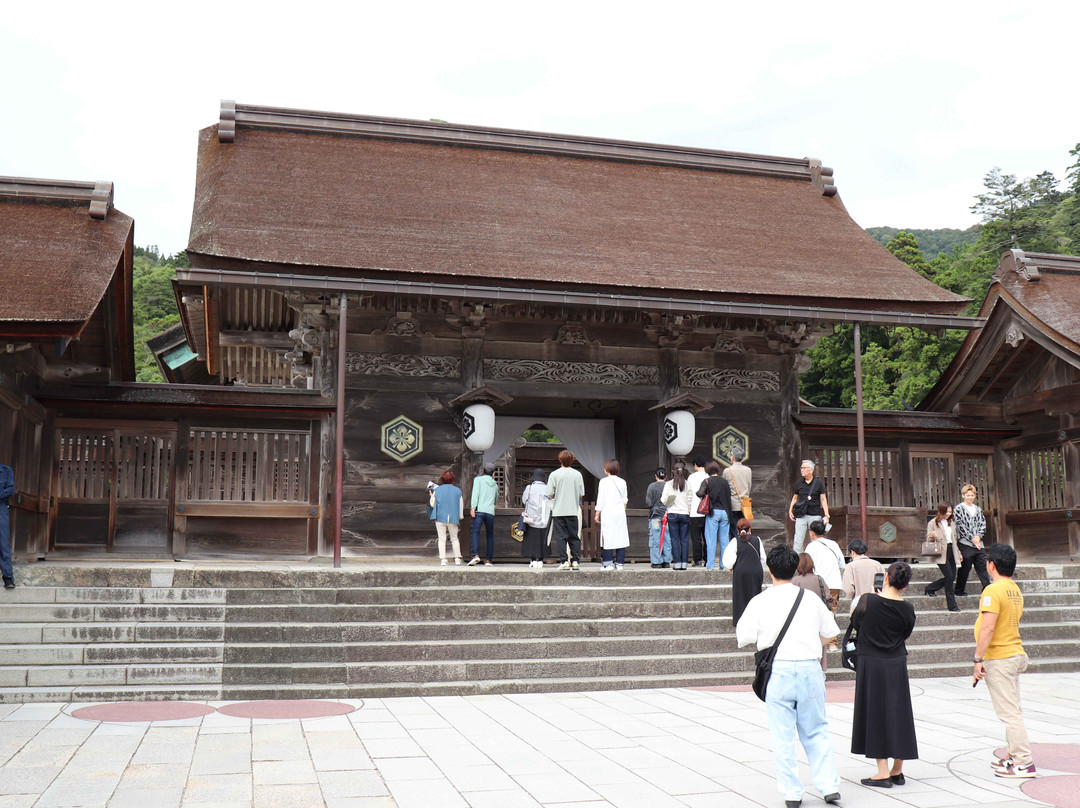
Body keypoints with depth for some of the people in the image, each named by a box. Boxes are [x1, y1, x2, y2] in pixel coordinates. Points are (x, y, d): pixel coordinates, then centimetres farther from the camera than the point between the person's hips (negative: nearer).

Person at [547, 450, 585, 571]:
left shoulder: (554, 474, -5)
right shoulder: (577, 474, 1)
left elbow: (550, 494, -5)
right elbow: (581, 494, 4)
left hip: (558, 511, -2)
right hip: (573, 510, 2)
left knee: (561, 537, 2)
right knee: (574, 537, 9)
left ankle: (565, 561, -2)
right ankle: (575, 561, 5)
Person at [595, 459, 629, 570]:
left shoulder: (604, 481, -4)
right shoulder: (622, 482, 10)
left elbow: (601, 500, -4)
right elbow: (625, 500, 16)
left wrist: (597, 514, 1)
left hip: (608, 512, -4)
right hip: (620, 513, 4)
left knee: (607, 538, -2)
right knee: (620, 537, 5)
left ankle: (607, 564, -5)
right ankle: (619, 563, 4)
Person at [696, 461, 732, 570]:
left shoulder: (707, 481, -4)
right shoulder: (725, 482, 8)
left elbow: (700, 493, -17)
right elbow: (729, 498, 10)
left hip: (713, 512, -3)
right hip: (724, 512, 3)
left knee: (711, 540, 1)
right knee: (724, 539, 8)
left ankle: (710, 564, 0)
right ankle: (724, 564, 10)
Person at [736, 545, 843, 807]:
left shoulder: (760, 602, -4)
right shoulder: (810, 598, 3)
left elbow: (743, 638, -6)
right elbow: (831, 632, 10)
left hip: (778, 671, -2)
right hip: (810, 668, 2)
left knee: (783, 736, 6)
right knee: (816, 732, 15)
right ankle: (829, 786, 14)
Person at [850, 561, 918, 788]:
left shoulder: (868, 600, -13)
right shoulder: (907, 609, -6)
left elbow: (856, 623, 4)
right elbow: (905, 634, 8)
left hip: (870, 664, -3)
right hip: (897, 665, 3)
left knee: (875, 714, 3)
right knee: (898, 714, 12)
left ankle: (883, 772, 2)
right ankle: (897, 771, 20)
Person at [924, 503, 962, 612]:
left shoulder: (951, 523, 17)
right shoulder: (932, 523, -2)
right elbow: (928, 539, -4)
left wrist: (958, 553, 18)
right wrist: (932, 536, -27)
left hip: (951, 552, 7)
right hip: (941, 553, -7)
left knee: (952, 577, 4)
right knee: (949, 576, -14)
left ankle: (930, 589, 26)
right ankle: (952, 605, -8)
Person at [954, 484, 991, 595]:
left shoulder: (978, 509, 16)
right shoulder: (958, 509, -2)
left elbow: (983, 524, 11)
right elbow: (960, 526, -9)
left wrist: (979, 536, -7)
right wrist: (972, 539, -13)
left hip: (978, 543, 5)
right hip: (965, 544, -5)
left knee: (982, 566, 3)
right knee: (965, 567, 0)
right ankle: (959, 590, 11)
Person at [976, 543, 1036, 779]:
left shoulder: (993, 590, -17)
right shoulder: (1016, 589, 12)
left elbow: (987, 629, -23)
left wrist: (978, 659, -18)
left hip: (999, 659, -9)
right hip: (1016, 653, 9)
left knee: (1009, 712, -5)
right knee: (1012, 710, 16)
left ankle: (1024, 763, -4)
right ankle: (1014, 756, 23)